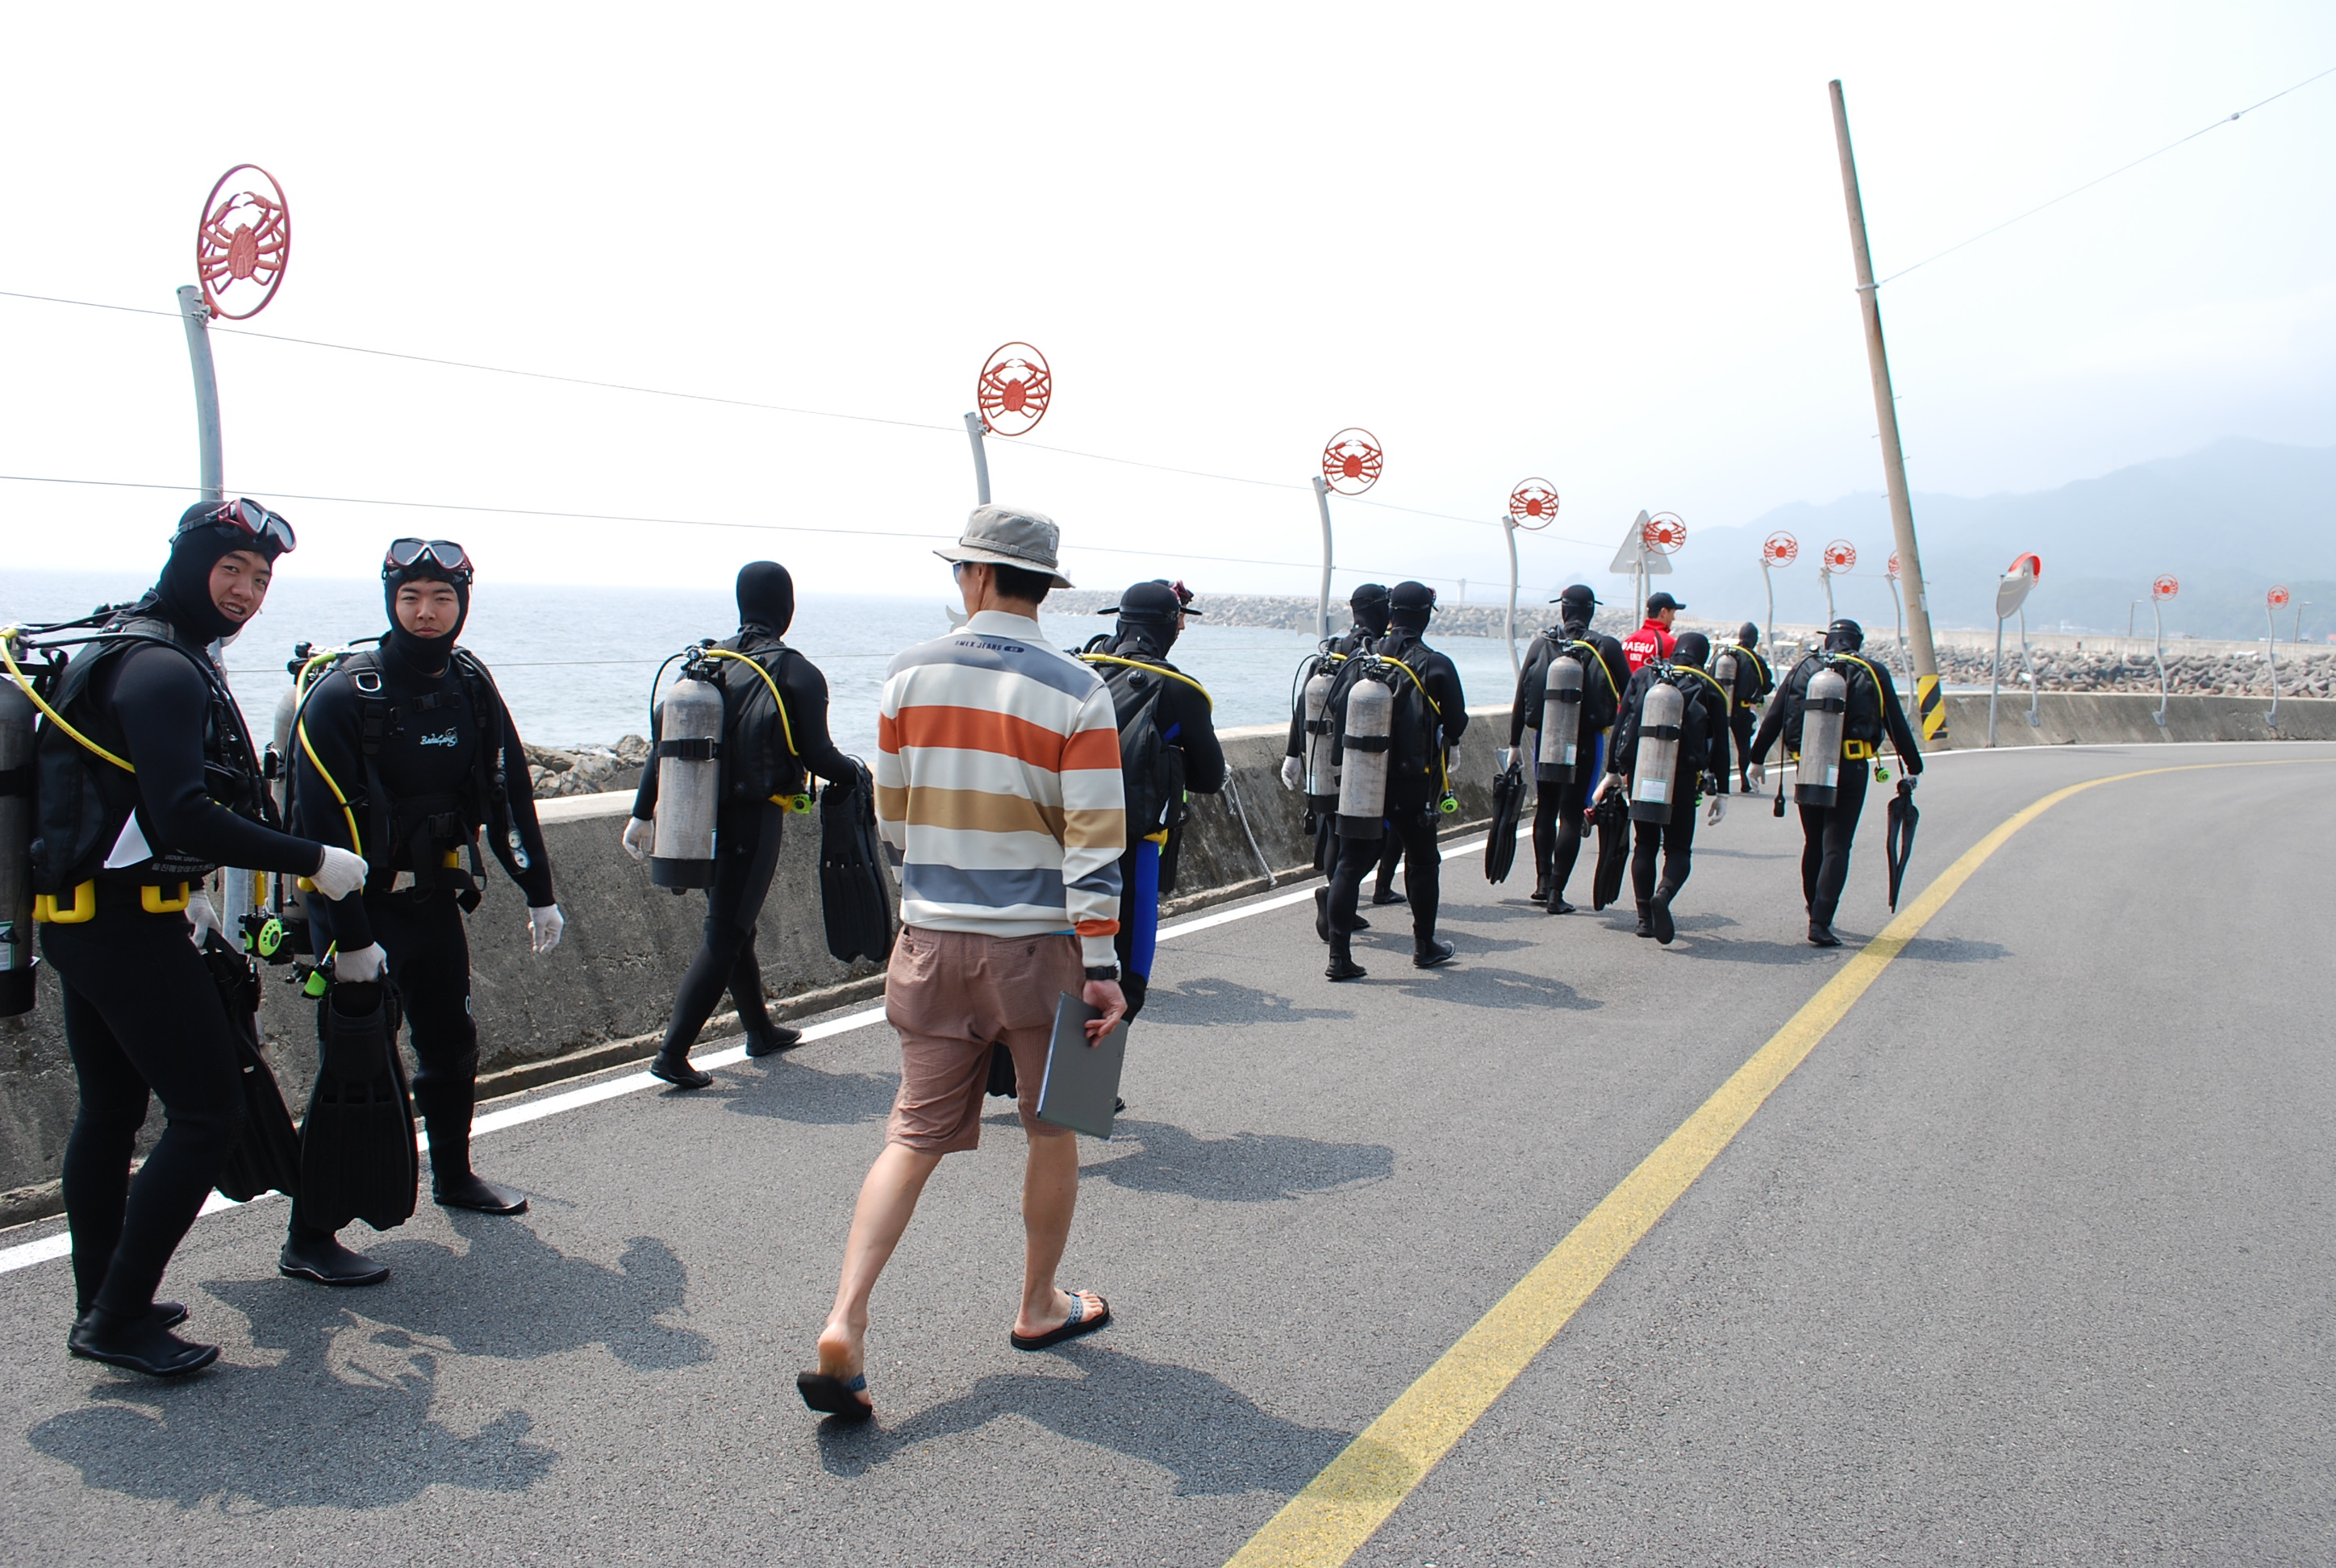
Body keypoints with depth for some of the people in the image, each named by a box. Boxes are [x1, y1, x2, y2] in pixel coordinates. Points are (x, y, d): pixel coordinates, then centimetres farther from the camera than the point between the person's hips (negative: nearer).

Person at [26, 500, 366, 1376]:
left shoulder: (128, 650, 16)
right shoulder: (165, 669, -17)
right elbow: (185, 818, -27)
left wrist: (185, 897, 25)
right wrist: (311, 862, -21)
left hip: (81, 917, 11)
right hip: (128, 925, -11)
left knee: (111, 1110, 18)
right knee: (208, 1113, -6)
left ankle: (101, 1308, 29)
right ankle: (118, 1319, 1)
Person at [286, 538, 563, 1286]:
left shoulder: (471, 687, 2)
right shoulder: (343, 693, -17)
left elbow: (508, 795, 8)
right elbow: (319, 821, -20)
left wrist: (540, 894, 8)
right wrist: (349, 938, -23)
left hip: (435, 897, 6)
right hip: (358, 907, -6)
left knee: (451, 1042, 17)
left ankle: (453, 1176, 38)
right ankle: (307, 1239, 0)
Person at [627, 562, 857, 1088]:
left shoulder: (705, 661, 7)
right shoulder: (798, 674, -10)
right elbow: (818, 756, -11)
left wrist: (642, 813, 11)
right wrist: (854, 773, 11)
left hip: (701, 815, 7)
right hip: (754, 820, -6)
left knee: (731, 923, 19)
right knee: (724, 936, -2)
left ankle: (760, 1030, 33)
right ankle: (673, 1052, -6)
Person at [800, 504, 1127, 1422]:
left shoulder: (910, 676, 0)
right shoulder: (1076, 692, -10)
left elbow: (892, 814, 9)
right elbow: (1094, 843, -13)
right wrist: (1102, 967, -9)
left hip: (933, 941, 3)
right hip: (1040, 943, -2)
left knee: (916, 1133, 9)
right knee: (1053, 1132, 16)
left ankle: (845, 1322, -2)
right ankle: (1040, 1307, 31)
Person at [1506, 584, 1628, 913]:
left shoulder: (1541, 644, 0)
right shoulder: (1607, 647, -4)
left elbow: (1521, 698, 1)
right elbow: (1629, 697, -3)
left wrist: (1514, 743, 7)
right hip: (1586, 740, -2)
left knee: (1545, 808, 18)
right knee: (1571, 814, 1)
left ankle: (1543, 882, 20)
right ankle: (1556, 892, -1)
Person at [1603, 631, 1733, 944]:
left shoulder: (1642, 677, 7)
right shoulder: (1710, 689, 4)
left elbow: (1620, 726, 6)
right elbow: (1719, 745, 3)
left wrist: (1614, 772, 13)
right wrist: (1721, 792, 8)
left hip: (1639, 775, 2)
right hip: (1682, 779, -2)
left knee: (1644, 846, 14)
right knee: (1678, 849, 6)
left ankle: (1645, 918, 10)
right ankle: (1663, 893, -24)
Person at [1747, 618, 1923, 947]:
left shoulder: (1803, 670, 10)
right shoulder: (1872, 674, 6)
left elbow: (1773, 718, 7)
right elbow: (1897, 725, 9)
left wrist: (1757, 759, 14)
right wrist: (1912, 767, 18)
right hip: (1851, 770, -2)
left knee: (1813, 843, 17)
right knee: (1836, 847, -4)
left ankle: (1816, 913, 29)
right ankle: (1820, 923, -15)